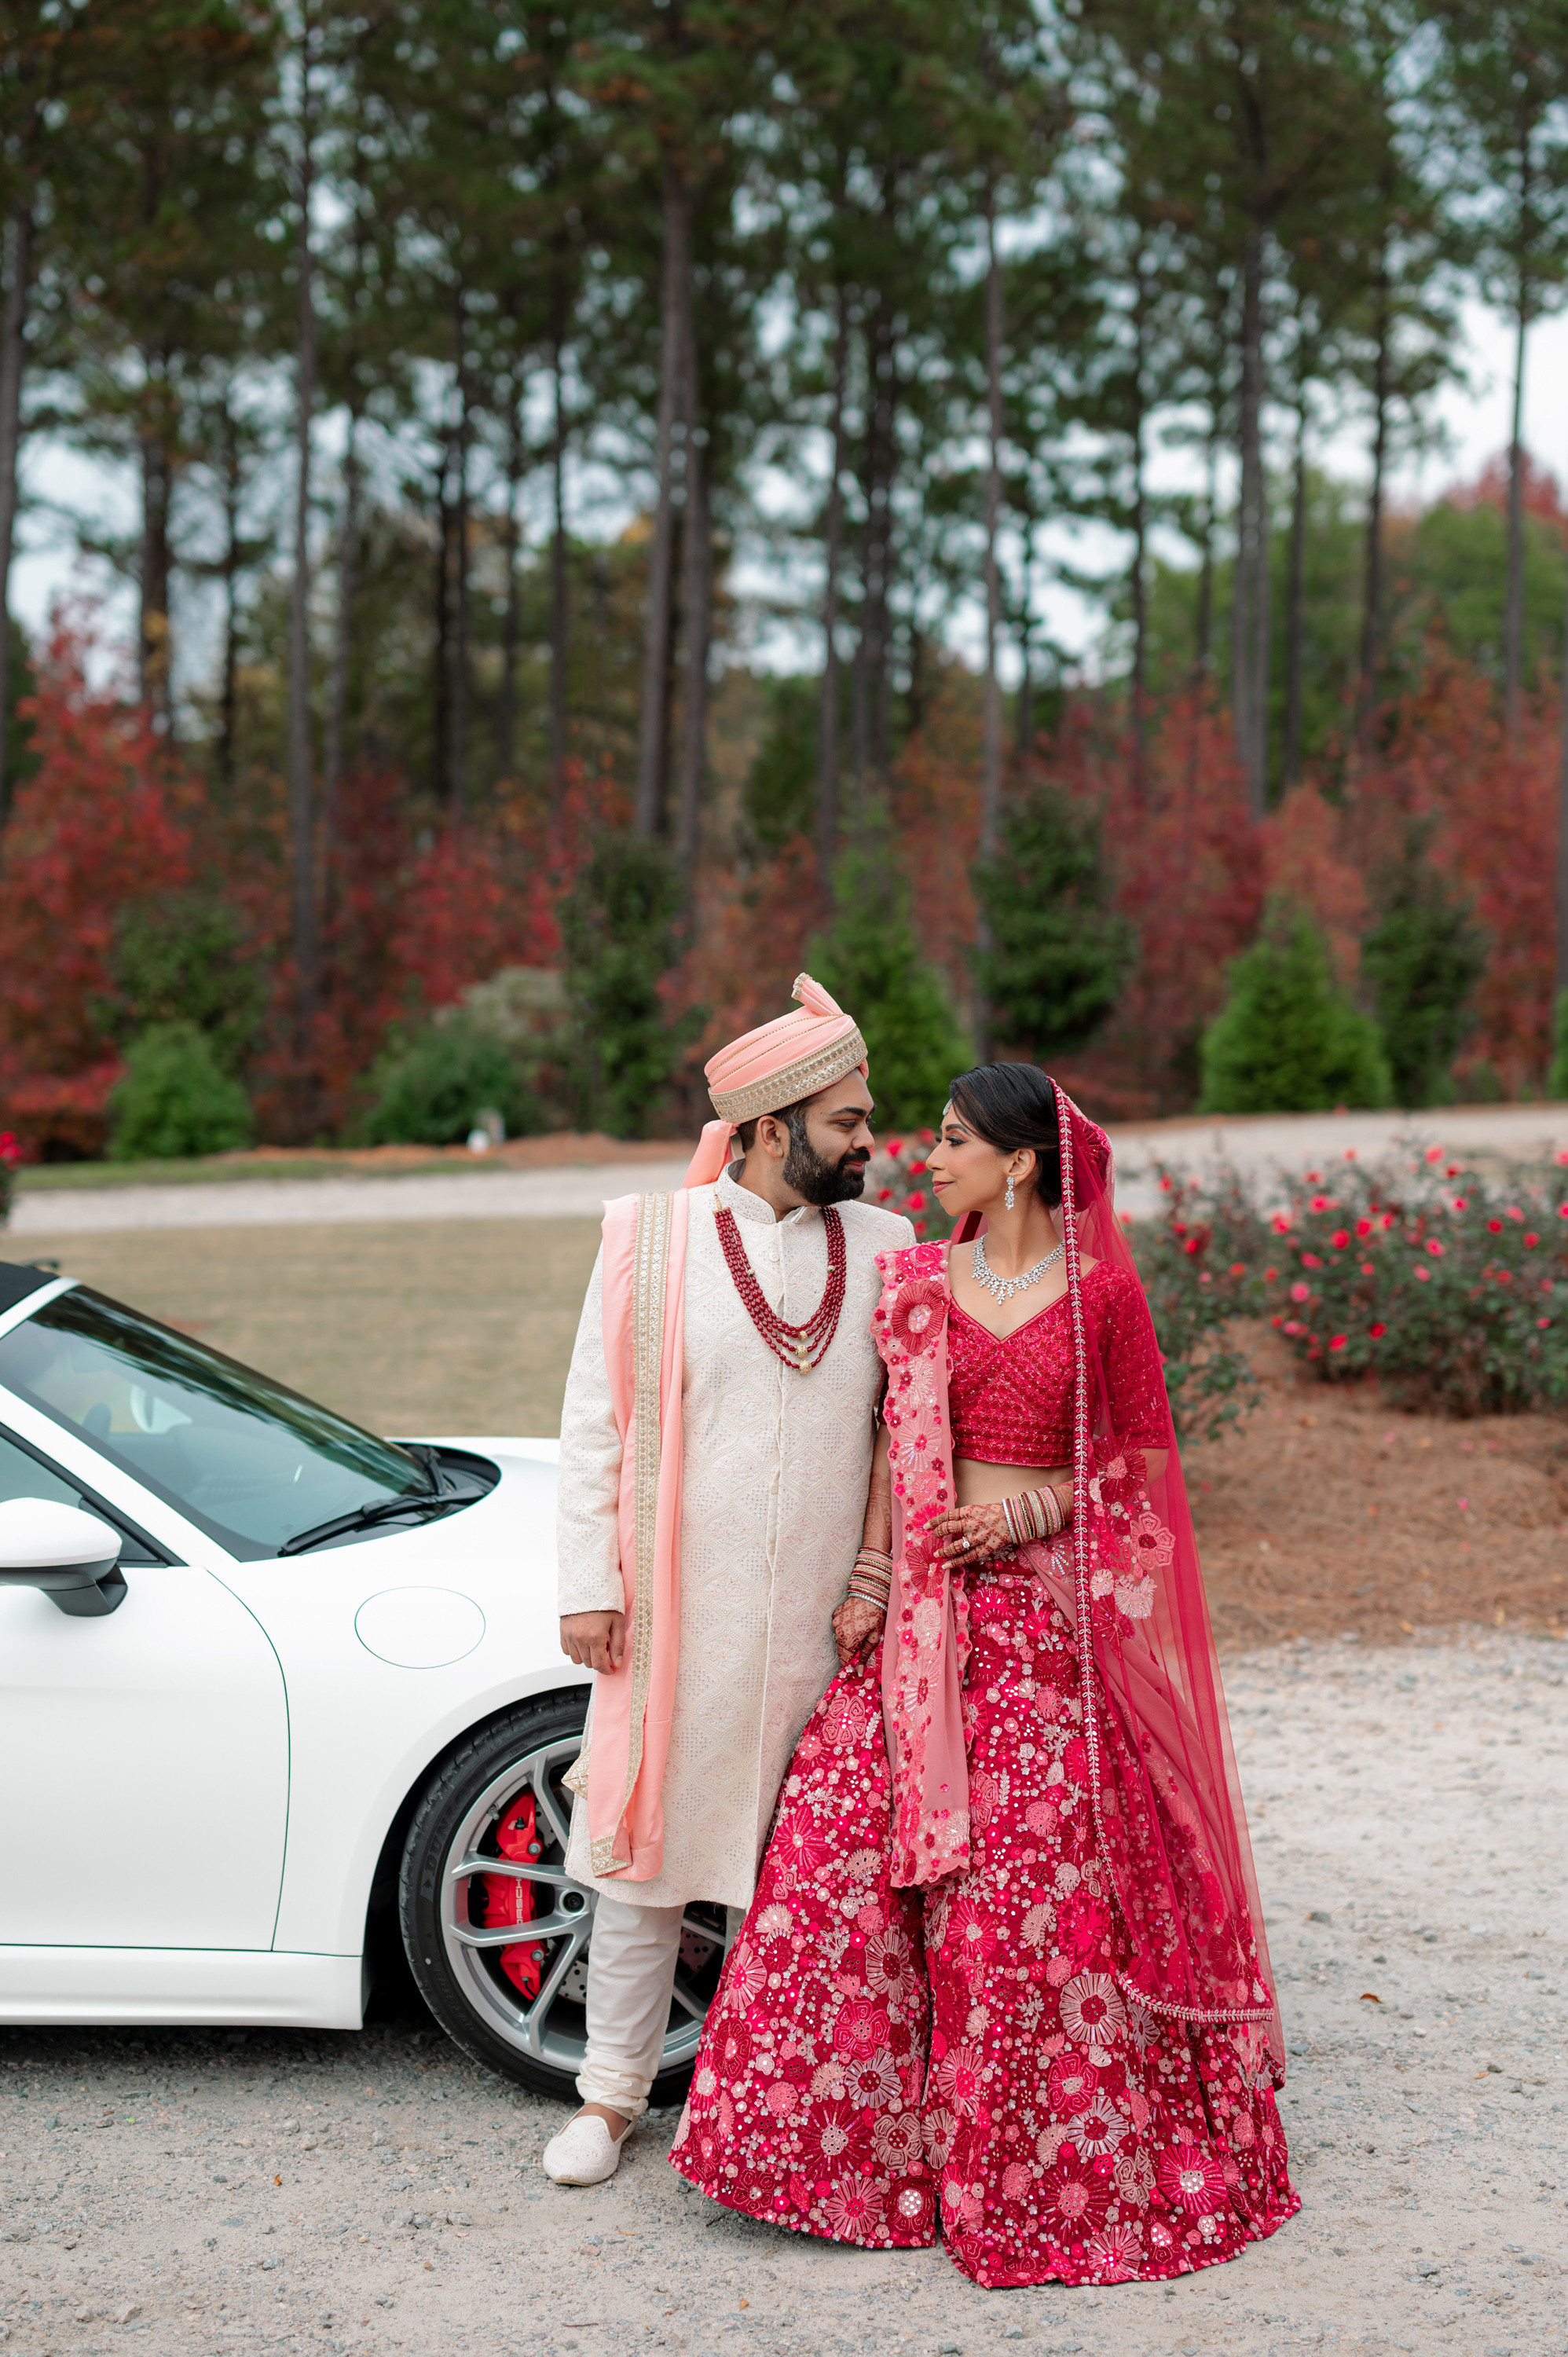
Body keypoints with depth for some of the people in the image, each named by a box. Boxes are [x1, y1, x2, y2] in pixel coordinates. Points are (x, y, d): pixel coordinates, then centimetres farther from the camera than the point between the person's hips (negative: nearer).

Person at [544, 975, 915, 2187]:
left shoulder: (884, 1251, 5)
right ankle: (615, 2089, 22)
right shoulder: (651, 1240, -1)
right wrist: (589, 1583, -4)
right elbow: (594, 1421, 1)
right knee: (649, 1833, 7)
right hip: (680, 1610, -2)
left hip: (828, 1620, 2)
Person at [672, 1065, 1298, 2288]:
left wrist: (1033, 1509, -10)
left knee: (1043, 1881, -2)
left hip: (1053, 1612, -3)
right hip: (927, 1605, 3)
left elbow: (1143, 1454, 3)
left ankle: (1049, 2164, 16)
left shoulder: (1104, 1292, -2)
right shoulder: (914, 1283, 7)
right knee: (849, 1842, -4)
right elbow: (893, 1446, 8)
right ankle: (870, 2140, 12)